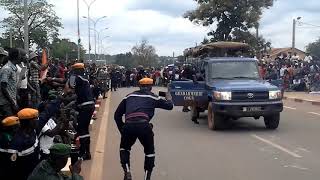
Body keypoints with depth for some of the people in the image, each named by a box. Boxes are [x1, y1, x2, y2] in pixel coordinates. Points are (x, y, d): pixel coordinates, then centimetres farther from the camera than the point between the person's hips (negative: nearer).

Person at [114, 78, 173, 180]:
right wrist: (168, 98, 50)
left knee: (124, 148, 29)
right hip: (144, 126, -2)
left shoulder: (129, 96, 24)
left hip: (128, 126, 2)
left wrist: (122, 130, 29)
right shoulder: (152, 97, 19)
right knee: (149, 152, 23)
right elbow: (169, 106, 28)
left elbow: (117, 115, 23)